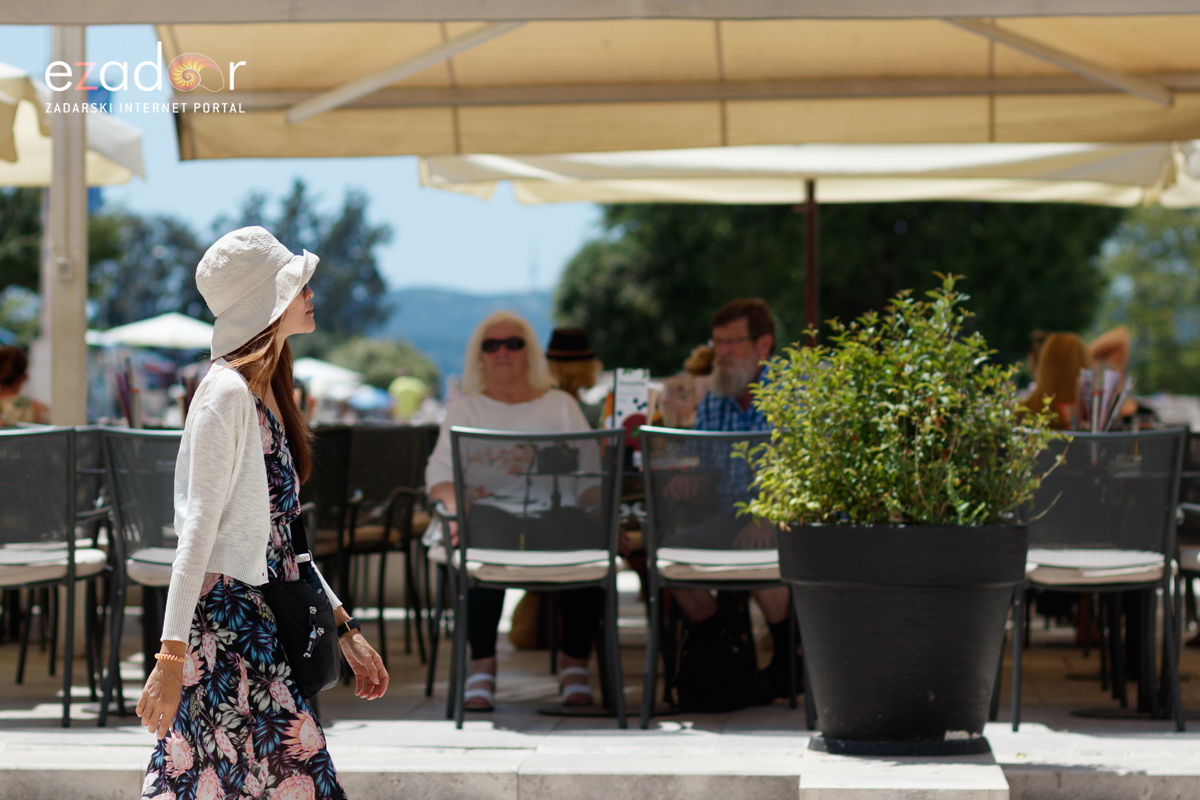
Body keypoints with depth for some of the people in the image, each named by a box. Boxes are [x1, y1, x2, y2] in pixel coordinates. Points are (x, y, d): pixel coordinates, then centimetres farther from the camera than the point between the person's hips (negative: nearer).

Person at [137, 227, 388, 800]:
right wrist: (171, 658, -21)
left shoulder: (268, 392, 16)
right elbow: (199, 528, -18)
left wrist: (346, 630, 20)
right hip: (226, 619, -9)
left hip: (262, 618, 9)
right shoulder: (227, 393, -13)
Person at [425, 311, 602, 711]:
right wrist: (456, 508, -16)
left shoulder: (560, 405, 22)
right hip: (489, 519, -1)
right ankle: (482, 664, -26)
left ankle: (575, 663, -17)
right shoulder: (465, 409, 21)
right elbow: (440, 471, 7)